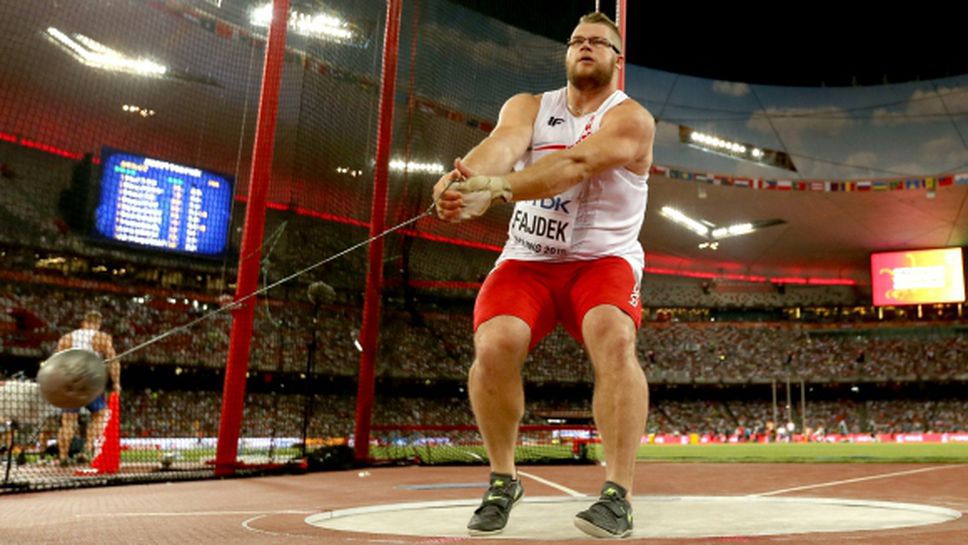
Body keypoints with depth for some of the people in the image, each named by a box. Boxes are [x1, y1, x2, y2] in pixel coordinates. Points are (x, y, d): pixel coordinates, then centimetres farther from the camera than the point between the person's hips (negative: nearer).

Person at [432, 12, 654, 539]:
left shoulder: (631, 118, -5)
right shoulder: (528, 106, 8)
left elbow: (573, 163, -26)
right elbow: (502, 144, -17)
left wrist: (493, 189, -41)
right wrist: (465, 177, -41)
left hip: (602, 260, -2)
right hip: (527, 261, 2)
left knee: (613, 338, -32)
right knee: (494, 346, -24)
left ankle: (618, 495, -22)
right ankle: (502, 480, 0)